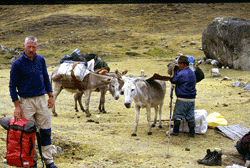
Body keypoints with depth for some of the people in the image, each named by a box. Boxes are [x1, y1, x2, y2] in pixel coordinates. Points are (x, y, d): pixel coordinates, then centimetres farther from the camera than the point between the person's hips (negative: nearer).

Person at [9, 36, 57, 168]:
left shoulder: (41, 60, 6)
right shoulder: (17, 64, -6)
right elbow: (12, 85, -4)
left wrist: (50, 96, 10)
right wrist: (17, 106, -10)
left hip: (41, 99, 3)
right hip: (26, 101, -3)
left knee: (46, 130, 5)